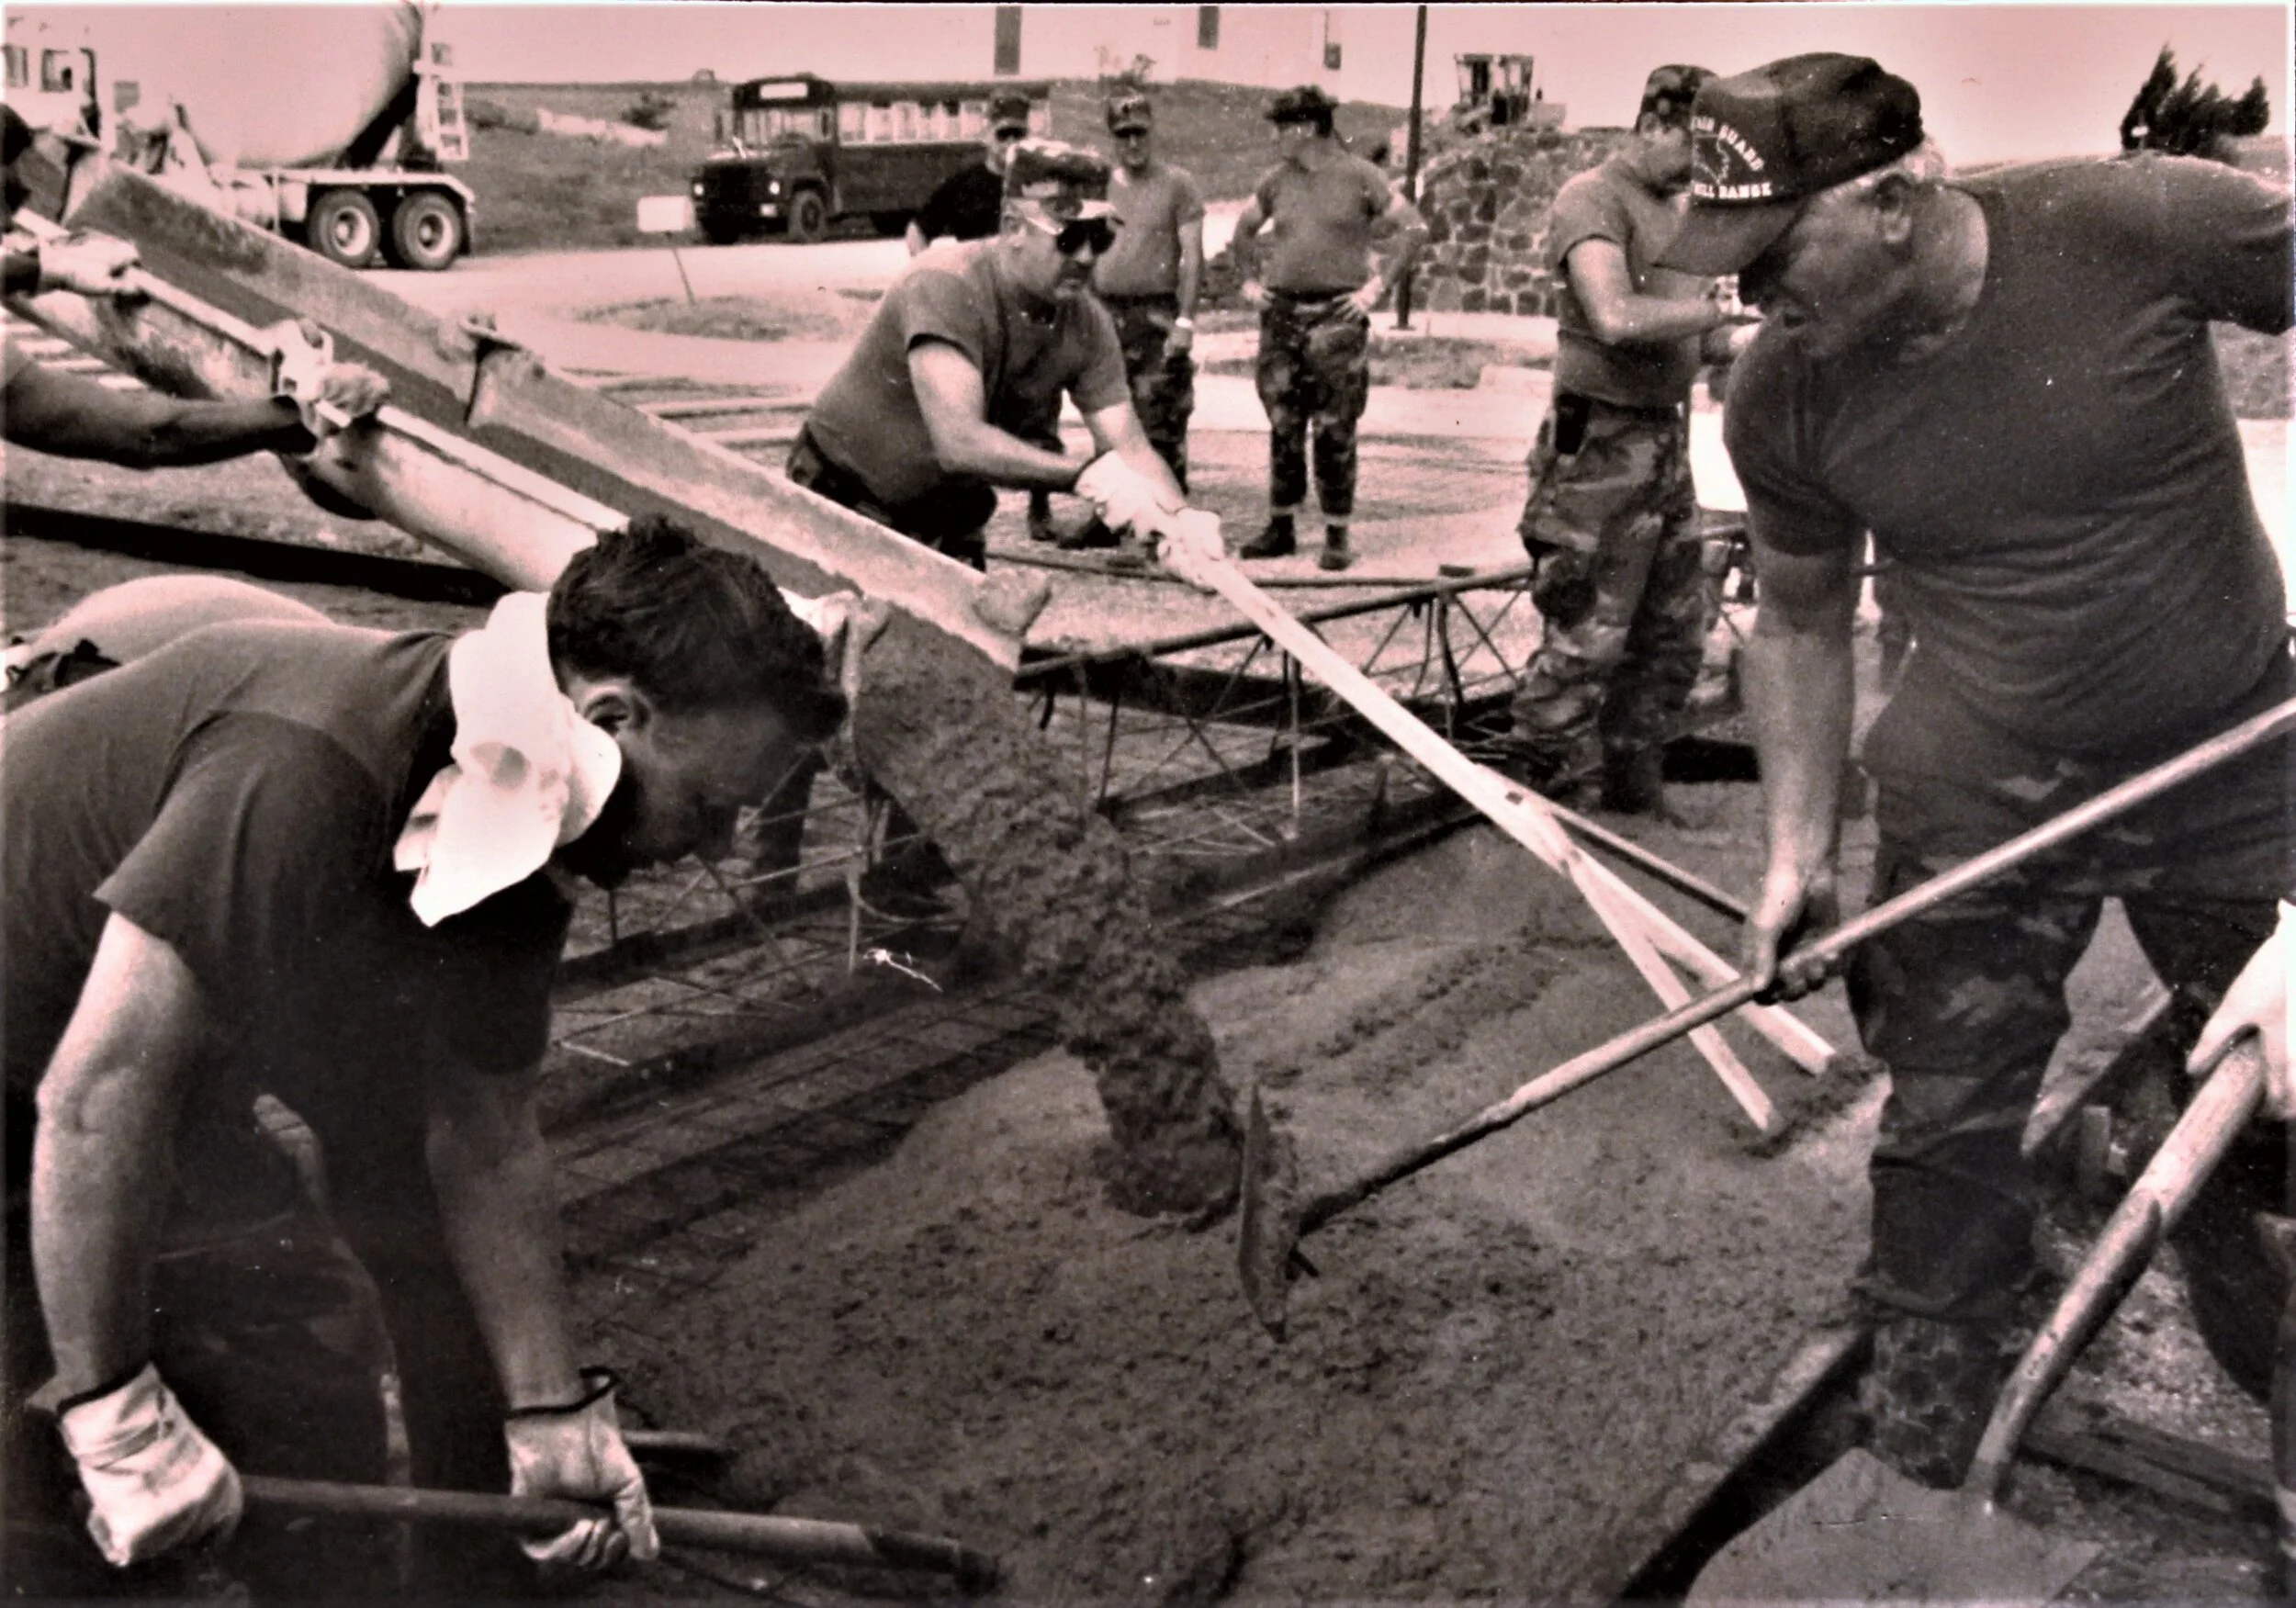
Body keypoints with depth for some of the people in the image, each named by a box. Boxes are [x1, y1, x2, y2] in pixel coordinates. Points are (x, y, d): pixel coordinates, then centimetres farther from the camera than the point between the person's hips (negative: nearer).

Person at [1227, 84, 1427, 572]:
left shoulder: (1359, 177, -2)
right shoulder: (1277, 179, 11)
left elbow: (1413, 227, -1)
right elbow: (1243, 230, 25)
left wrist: (1377, 285, -6)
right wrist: (1249, 280, 13)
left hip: (1338, 317, -4)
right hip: (1281, 315, 4)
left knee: (1334, 432, -3)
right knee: (1283, 427, 7)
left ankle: (1338, 537, 3)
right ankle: (1281, 527, 16)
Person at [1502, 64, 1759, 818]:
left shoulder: (1674, 209, 16)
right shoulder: (1593, 198, -11)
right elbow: (1616, 318, -26)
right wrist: (1718, 309, -18)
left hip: (1666, 441, 9)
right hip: (1602, 448, -9)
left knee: (1677, 631, 15)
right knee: (1583, 642, -5)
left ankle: (1629, 788, 29)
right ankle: (1549, 802, 7)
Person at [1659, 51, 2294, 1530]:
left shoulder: (2142, 226, -22)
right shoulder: (1784, 401, -12)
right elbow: (1801, 623, 3)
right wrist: (1800, 848, 4)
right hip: (1980, 798, 1)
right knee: (1948, 1124, 7)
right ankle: (1931, 1377, 32)